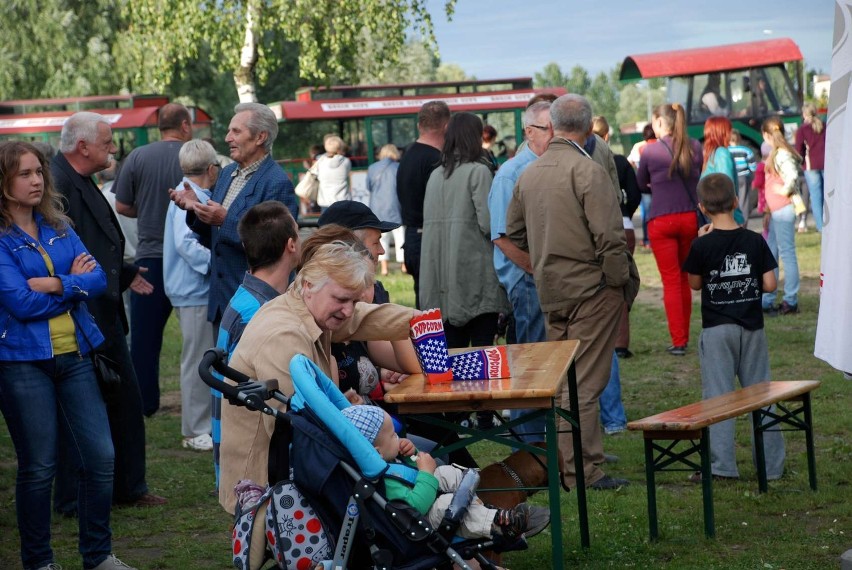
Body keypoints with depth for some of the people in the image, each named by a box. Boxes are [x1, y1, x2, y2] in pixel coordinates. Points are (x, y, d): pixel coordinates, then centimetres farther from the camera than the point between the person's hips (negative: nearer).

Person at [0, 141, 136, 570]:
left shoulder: (58, 228, 10)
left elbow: (98, 278, 1)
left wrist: (55, 284, -16)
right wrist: (75, 283, -5)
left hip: (74, 354, 5)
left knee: (101, 457, 4)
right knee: (38, 468, 3)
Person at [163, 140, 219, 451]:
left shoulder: (193, 195, 13)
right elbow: (186, 243, -27)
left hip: (196, 289, 10)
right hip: (195, 291, -10)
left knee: (204, 358, 16)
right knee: (197, 360, -4)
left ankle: (202, 423, 25)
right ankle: (195, 432, 2)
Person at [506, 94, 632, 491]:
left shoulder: (528, 173, 9)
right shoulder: (588, 171, -14)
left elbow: (514, 234, 18)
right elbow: (609, 235, -18)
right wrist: (620, 280, -7)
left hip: (549, 290, 7)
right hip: (591, 287, -7)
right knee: (585, 381, -4)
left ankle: (562, 463, 22)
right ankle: (581, 471, -3)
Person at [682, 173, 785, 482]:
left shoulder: (703, 245, -10)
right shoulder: (755, 241, -3)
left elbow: (695, 283, 3)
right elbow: (770, 284, -4)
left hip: (716, 328, -3)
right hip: (752, 327, 3)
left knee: (717, 395, 1)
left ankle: (721, 465, -3)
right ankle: (772, 463, 14)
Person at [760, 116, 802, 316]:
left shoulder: (782, 155, -15)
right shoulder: (776, 153, 14)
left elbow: (792, 175, -31)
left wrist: (784, 191, -15)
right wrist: (768, 210, 18)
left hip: (783, 210, -10)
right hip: (776, 212, 10)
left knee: (787, 254, -5)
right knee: (770, 254, 13)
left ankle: (791, 302, -1)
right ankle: (766, 301, 19)